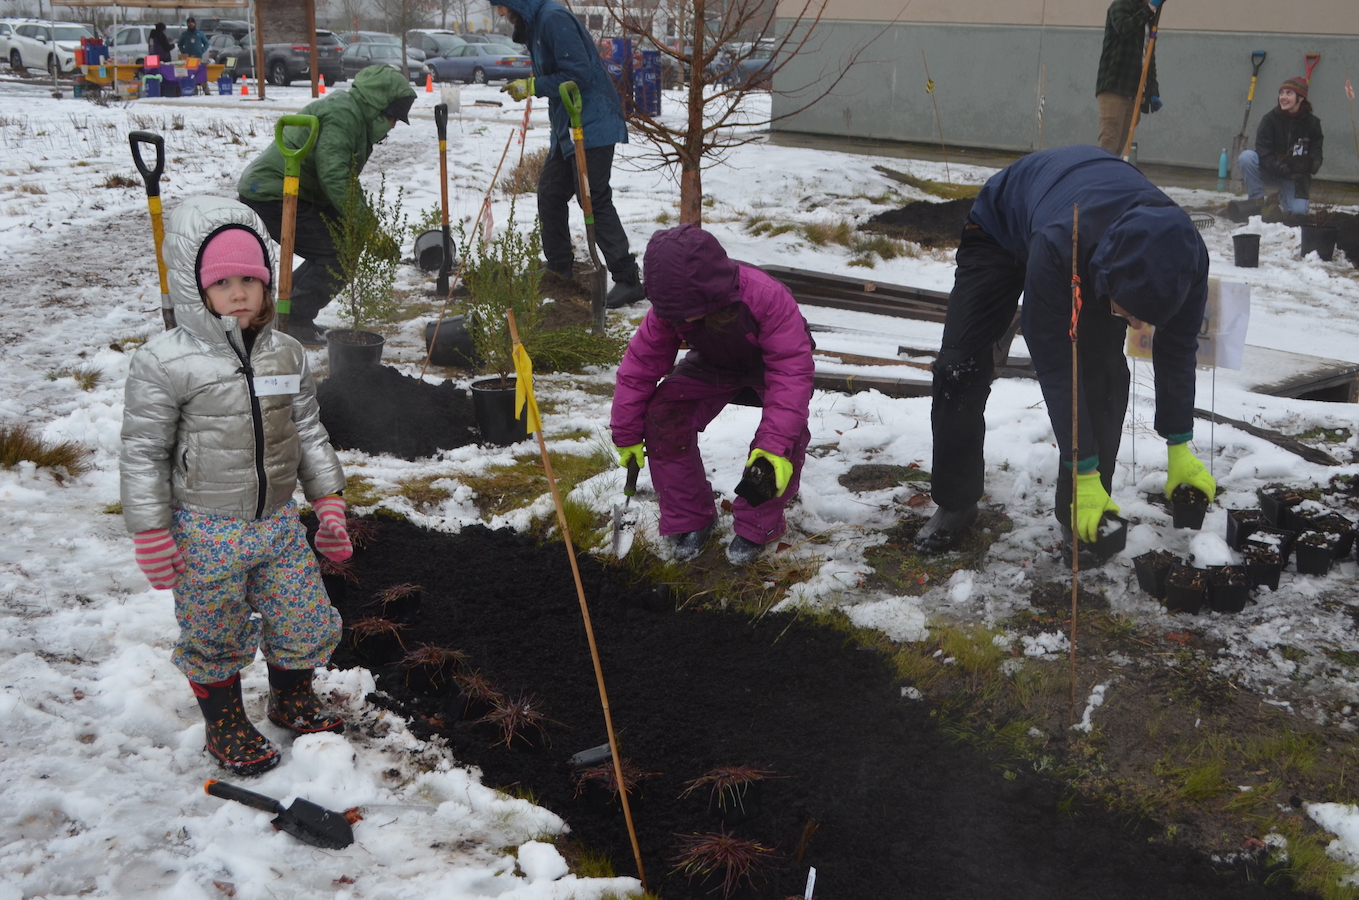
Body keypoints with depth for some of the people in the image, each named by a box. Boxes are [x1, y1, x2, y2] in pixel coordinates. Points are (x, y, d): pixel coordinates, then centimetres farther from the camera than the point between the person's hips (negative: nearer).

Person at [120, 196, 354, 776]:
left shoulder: (286, 355, 1)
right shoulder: (164, 363, -15)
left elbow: (309, 434, 11)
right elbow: (143, 453, -10)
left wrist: (329, 503, 10)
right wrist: (152, 534, -10)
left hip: (279, 522, 5)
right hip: (206, 532, -4)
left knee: (304, 623, 14)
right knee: (214, 638, 10)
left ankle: (293, 700, 41)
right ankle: (224, 724, 35)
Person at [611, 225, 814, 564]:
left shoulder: (766, 297, -41)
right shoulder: (667, 309, -27)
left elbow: (791, 370, -41)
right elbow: (640, 364, -15)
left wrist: (776, 443, -49)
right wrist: (626, 434, -11)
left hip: (771, 361, -3)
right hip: (714, 364, 4)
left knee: (787, 431, -31)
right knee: (663, 416, -20)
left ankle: (756, 526, -8)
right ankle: (690, 517, -2)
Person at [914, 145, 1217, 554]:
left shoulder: (1185, 257, -35)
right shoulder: (1055, 247, -49)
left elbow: (1177, 349, -16)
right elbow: (1055, 367, -38)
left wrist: (1179, 450, -10)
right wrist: (1084, 474, -32)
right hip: (1003, 225, -3)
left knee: (1103, 370, -17)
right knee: (960, 368, -12)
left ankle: (1083, 516, -4)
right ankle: (955, 503, 7)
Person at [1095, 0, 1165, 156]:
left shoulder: (1145, 21, 21)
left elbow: (1149, 58, 20)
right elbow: (1124, 28, -22)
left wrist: (1152, 92, 10)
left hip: (1131, 93, 7)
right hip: (1113, 89, -7)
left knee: (1117, 148, 2)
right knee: (1109, 144, -15)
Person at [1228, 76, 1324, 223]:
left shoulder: (1312, 123, -6)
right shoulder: (1270, 119, -11)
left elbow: (1316, 156, -6)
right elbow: (1263, 153, -17)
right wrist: (1280, 168, -33)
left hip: (1294, 177, 1)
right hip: (1270, 172, -1)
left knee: (1298, 210, -22)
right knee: (1246, 156, -30)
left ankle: (1284, 198, 17)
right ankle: (1256, 201, -15)